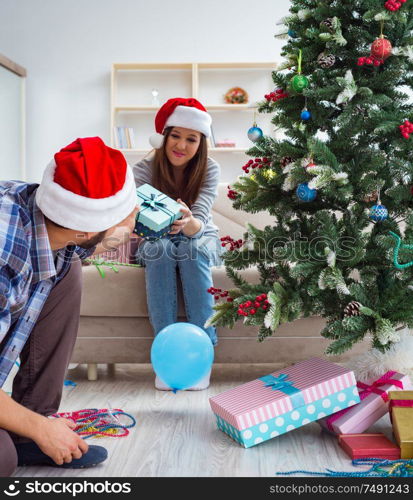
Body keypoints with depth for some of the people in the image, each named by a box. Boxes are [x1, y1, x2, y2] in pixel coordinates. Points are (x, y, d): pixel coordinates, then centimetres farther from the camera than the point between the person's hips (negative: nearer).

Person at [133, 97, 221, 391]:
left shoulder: (209, 170, -17)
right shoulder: (145, 169, -16)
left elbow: (199, 221, -33)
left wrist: (188, 223, -58)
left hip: (200, 240, 0)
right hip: (157, 240, 0)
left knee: (193, 251, -35)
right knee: (159, 250, -35)